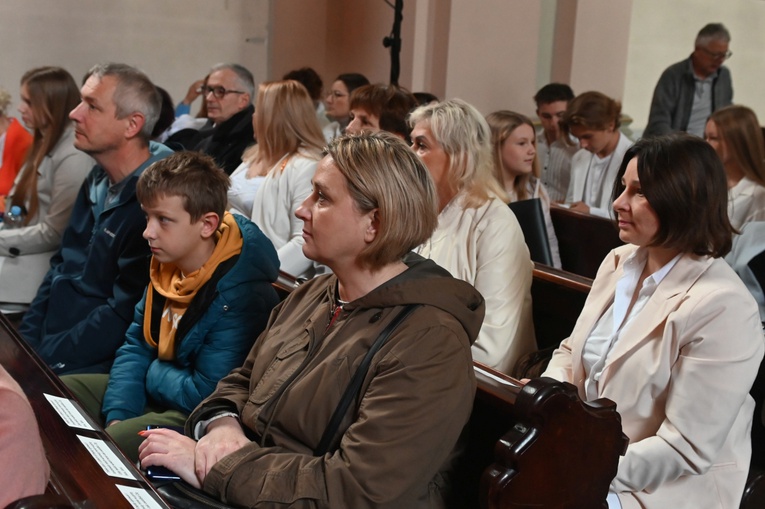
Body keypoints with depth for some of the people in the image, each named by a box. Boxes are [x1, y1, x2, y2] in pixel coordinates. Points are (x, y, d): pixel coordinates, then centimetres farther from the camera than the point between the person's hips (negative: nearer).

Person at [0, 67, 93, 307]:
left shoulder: (73, 157, -15)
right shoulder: (45, 144, 14)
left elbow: (54, 233, -16)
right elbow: (21, 207, 13)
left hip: (45, 263, -8)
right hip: (23, 252, 8)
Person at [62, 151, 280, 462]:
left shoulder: (239, 295, -29)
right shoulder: (167, 264, -1)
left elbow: (205, 395, -27)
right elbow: (135, 345, 6)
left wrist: (153, 372, -9)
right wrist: (117, 418, -8)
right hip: (152, 390, 9)